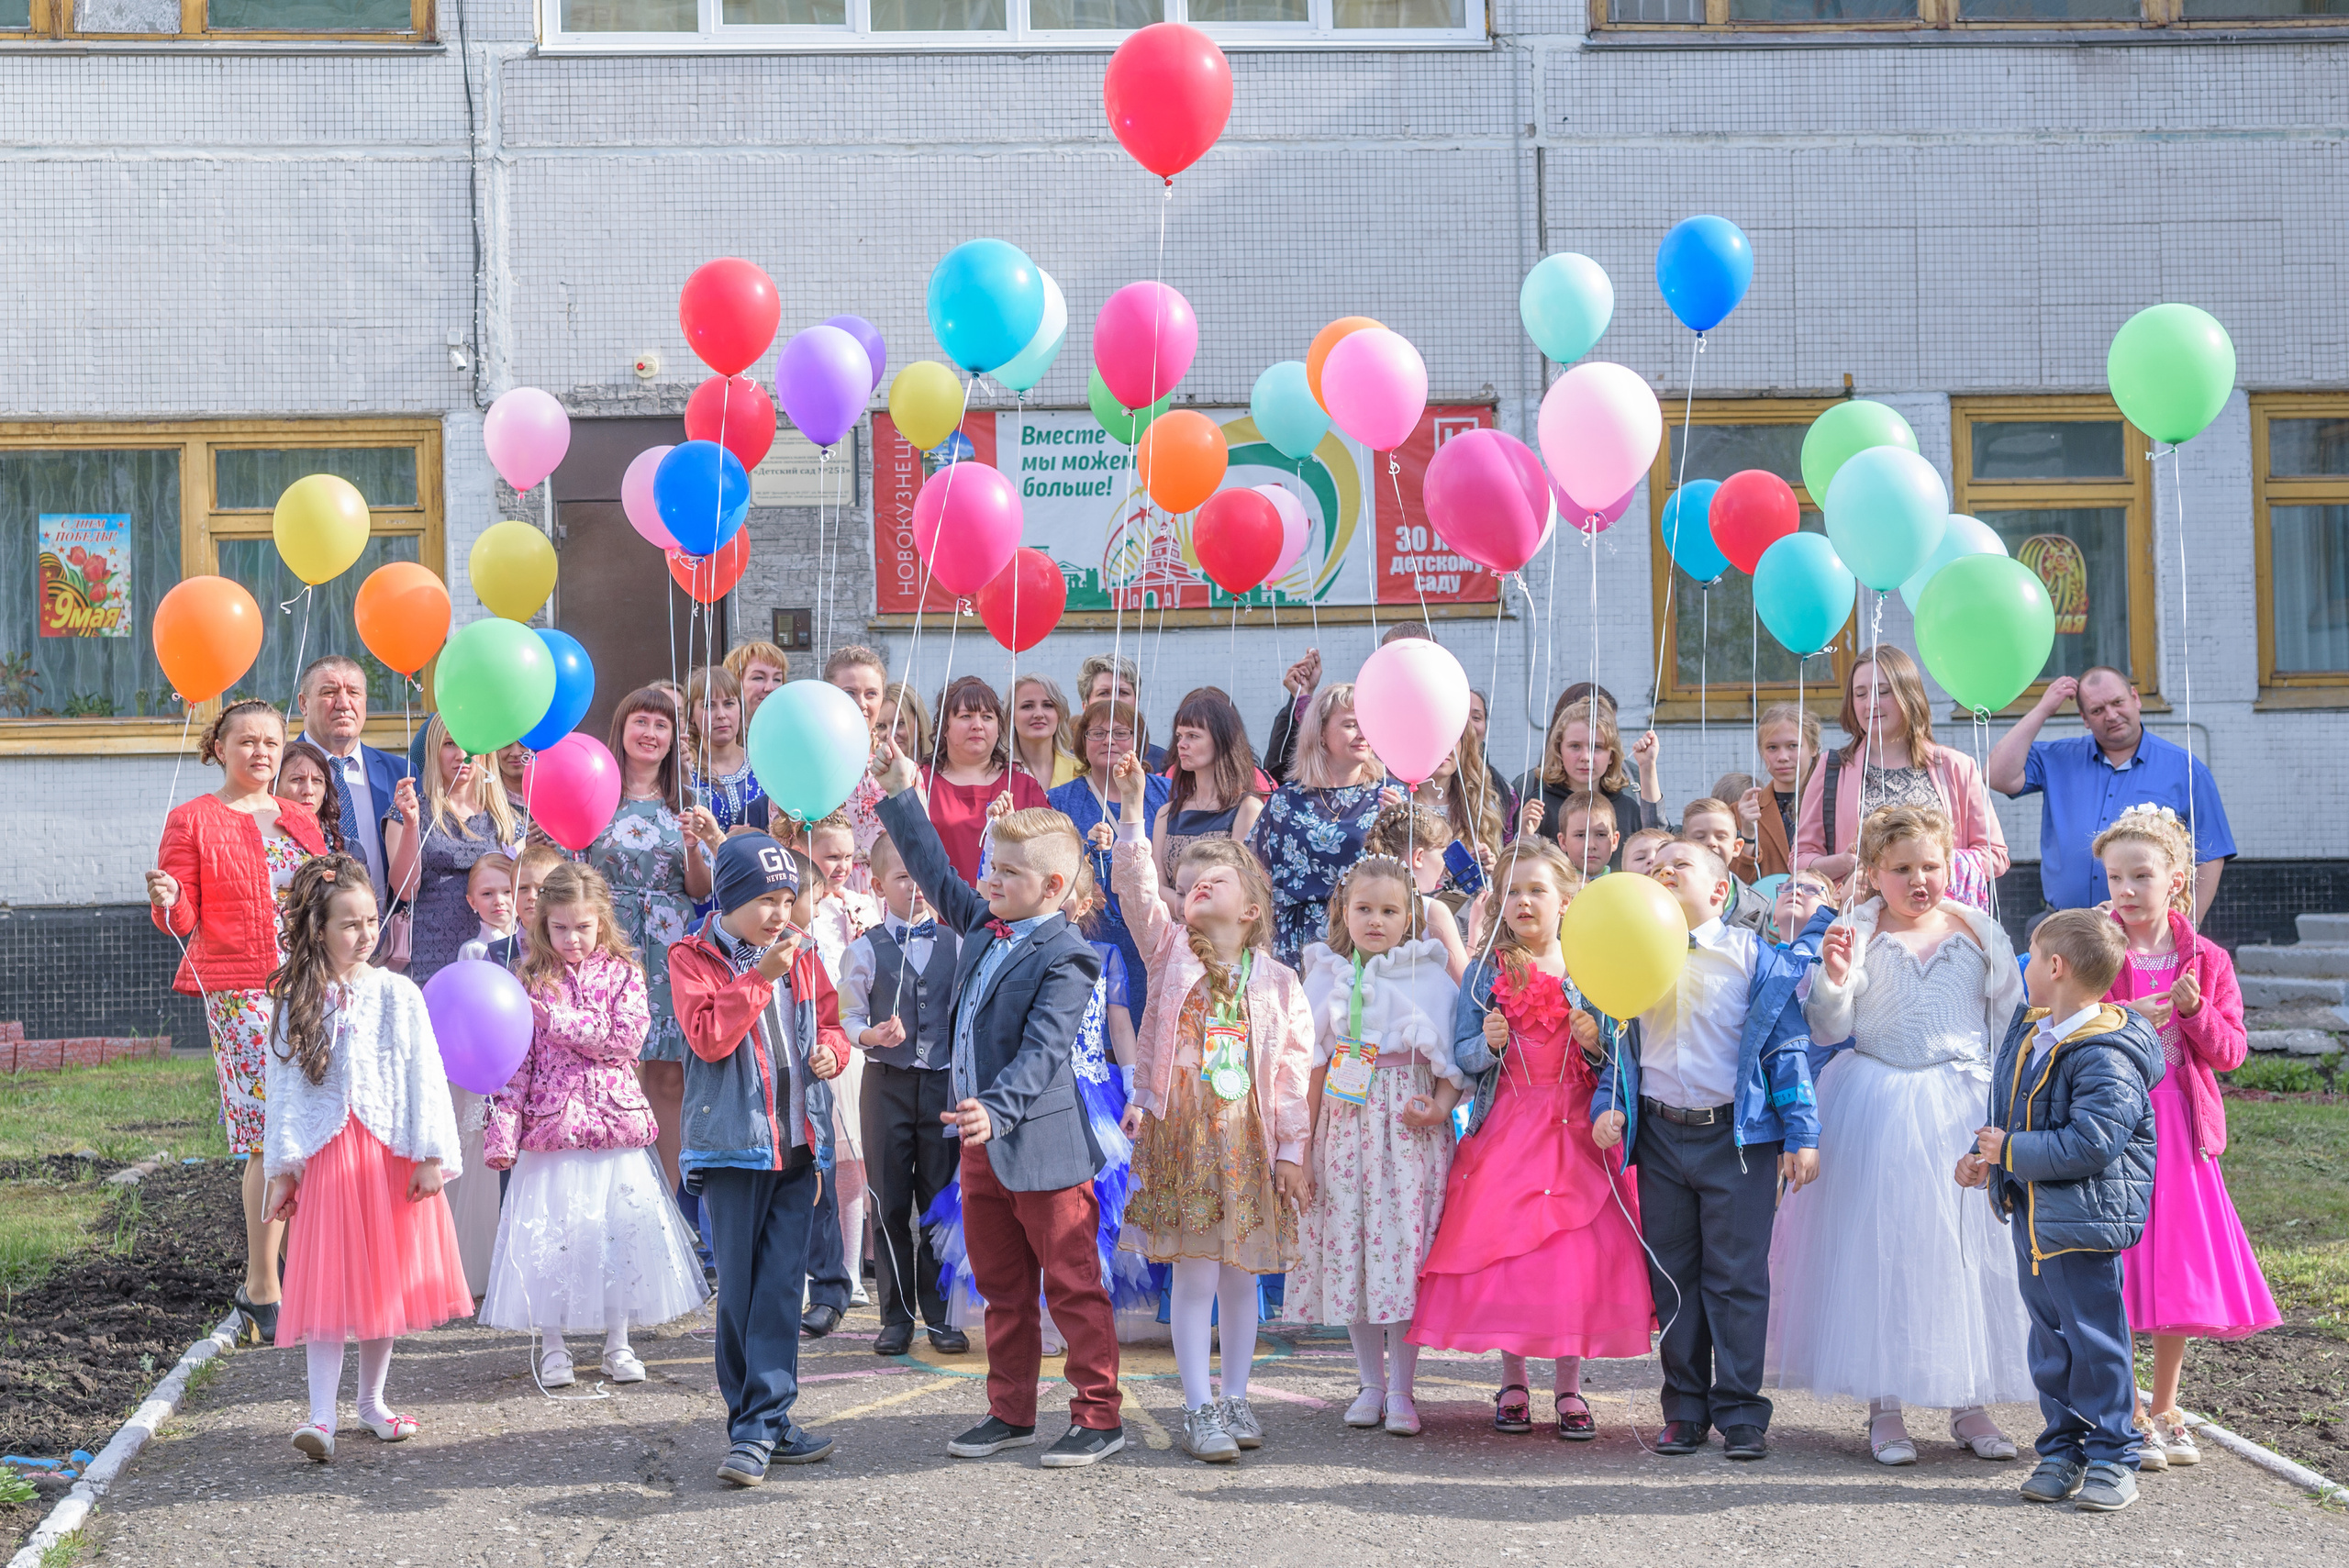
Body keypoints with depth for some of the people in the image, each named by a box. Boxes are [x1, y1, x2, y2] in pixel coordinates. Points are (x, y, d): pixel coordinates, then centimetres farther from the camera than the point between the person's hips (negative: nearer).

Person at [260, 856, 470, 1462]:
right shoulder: (296, 1002, 2)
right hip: (326, 1155, -1)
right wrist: (282, 1167, 1)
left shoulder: (397, 993, 1)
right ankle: (322, 1415, -9)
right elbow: (283, 1088, 4)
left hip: (390, 1155, 1)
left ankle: (372, 1400, 25)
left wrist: (431, 1155, -6)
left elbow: (425, 1076, -1)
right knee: (327, 1284, -7)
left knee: (384, 1281, 9)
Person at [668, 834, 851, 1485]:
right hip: (734, 1144, -4)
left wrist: (831, 1050, 0)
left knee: (781, 1286, 0)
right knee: (739, 1289, 1)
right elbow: (709, 1037, -17)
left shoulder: (800, 957, 12)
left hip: (796, 1144, 4)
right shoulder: (693, 960, -3)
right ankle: (762, 1424, 10)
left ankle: (760, 1426, 2)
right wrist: (760, 976, -20)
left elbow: (829, 1021, 23)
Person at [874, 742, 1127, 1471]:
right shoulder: (983, 926, 8)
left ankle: (1099, 1415, 8)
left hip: (1043, 1145, -8)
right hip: (981, 1143, 9)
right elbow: (936, 872, 21)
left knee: (1073, 1287, 0)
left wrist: (997, 1109, -39)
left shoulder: (1064, 958, -16)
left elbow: (1043, 1052, -26)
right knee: (1000, 1288, 15)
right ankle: (1011, 1412, 25)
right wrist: (900, 795, 19)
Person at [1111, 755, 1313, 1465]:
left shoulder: (1278, 982, 3)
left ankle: (1236, 1399, 22)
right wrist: (1132, 814, -20)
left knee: (1241, 1275, 10)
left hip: (1249, 1140, 1)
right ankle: (1199, 1410, 4)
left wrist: (1291, 1149, 1)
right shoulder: (1170, 951, 4)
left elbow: (1293, 1073, 4)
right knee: (1195, 1275, -2)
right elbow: (1136, 888, -10)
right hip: (1180, 1133, -1)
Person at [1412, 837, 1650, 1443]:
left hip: (1578, 1129, 0)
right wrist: (1488, 1044, -17)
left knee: (1579, 1253, -4)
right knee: (1504, 1251, 0)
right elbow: (1461, 1054, 3)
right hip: (1507, 1124, 0)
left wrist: (1595, 1041, -16)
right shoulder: (1486, 972, 4)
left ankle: (1569, 1384, 9)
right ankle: (1511, 1381, 15)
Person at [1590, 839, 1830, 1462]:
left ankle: (1740, 1412, 7)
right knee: (1671, 1276, 8)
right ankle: (1685, 1407, 18)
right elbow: (1619, 1045, 16)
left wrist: (1800, 1133, -6)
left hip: (1739, 1136, -4)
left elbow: (1786, 1046, -2)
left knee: (1737, 1276, -1)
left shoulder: (1753, 955, -2)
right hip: (1660, 1136, 4)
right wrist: (1608, 1106, -1)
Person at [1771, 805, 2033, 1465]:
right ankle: (1884, 1408, 11)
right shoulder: (1856, 935, -2)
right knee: (1881, 1251, 0)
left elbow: (2008, 1018, 10)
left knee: (1972, 1250, 3)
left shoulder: (1980, 933, 5)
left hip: (1968, 1109, 2)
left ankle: (1969, 1405, 15)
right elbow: (1831, 1028, -7)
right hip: (1879, 1109, -2)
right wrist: (1834, 980, -25)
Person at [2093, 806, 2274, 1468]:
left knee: (2181, 1273, 8)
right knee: (2118, 1276, -3)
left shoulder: (2206, 960, 5)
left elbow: (2230, 1051, 2)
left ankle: (2164, 1412, 22)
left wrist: (2194, 1011, -15)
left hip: (2181, 1132, 3)